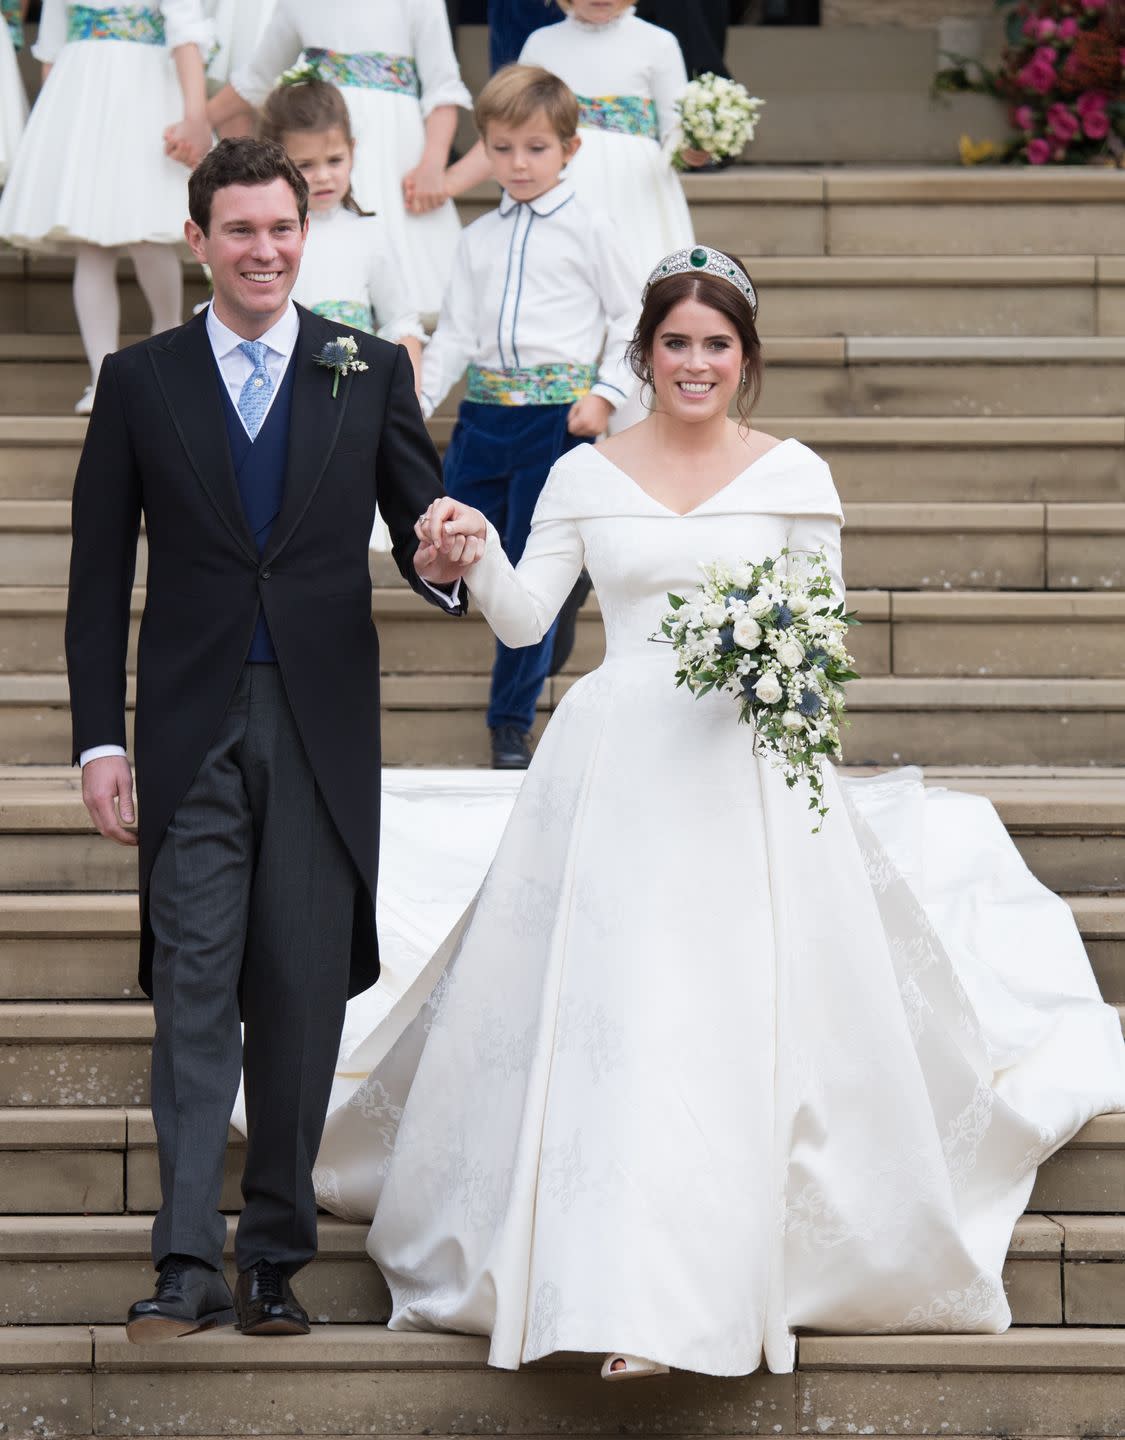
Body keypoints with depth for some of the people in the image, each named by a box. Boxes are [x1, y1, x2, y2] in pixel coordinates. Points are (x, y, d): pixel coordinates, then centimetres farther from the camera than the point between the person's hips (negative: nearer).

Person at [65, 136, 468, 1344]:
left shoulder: (371, 373, 7)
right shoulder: (139, 381, 6)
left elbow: (428, 531, 8)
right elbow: (99, 577, 6)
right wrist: (98, 739, -1)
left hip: (322, 727, 1)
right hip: (194, 729, -1)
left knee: (303, 996, 3)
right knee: (194, 985, -7)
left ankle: (276, 1258, 12)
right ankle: (190, 1262, -10)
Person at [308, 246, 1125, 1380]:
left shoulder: (793, 475, 5)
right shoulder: (586, 476, 7)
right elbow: (524, 618, 2)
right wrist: (473, 554, -17)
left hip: (748, 769, -1)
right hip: (619, 768, 1)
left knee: (745, 1019, -5)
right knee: (607, 1018, -4)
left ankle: (726, 1278, 0)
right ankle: (627, 1291, 3)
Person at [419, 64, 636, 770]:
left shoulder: (587, 229, 2)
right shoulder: (479, 238, 13)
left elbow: (629, 319, 3)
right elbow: (455, 334, 13)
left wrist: (605, 394, -9)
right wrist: (413, 405, 2)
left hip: (558, 414, -5)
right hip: (484, 412, 5)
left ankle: (513, 721, 8)